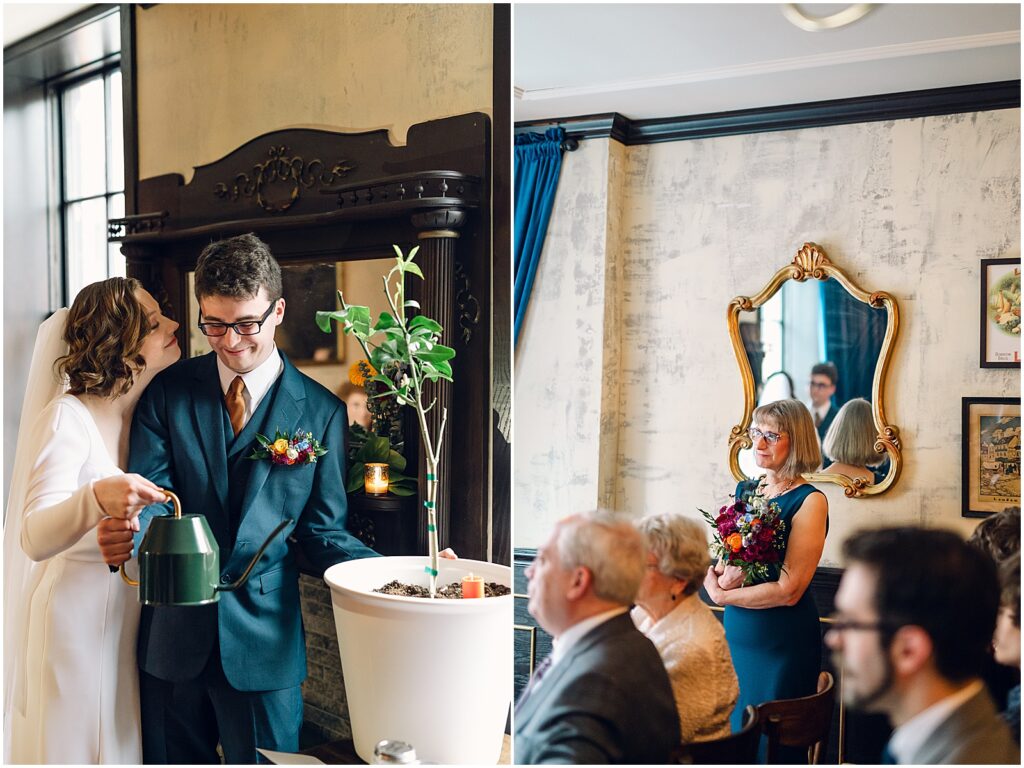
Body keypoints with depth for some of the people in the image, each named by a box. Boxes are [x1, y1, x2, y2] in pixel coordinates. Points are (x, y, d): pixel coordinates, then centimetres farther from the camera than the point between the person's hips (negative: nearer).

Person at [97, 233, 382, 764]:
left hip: (263, 640, -1)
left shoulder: (321, 412, -1)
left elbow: (321, 529, 0)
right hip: (172, 635, 2)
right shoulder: (169, 391, 2)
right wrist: (127, 534, -30)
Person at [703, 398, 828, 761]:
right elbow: (716, 565, 8)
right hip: (737, 633, 6)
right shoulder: (746, 490, 8)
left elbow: (788, 591, -17)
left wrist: (721, 594, -7)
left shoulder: (809, 500, -12)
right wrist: (722, 576, -15)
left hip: (784, 643, -6)